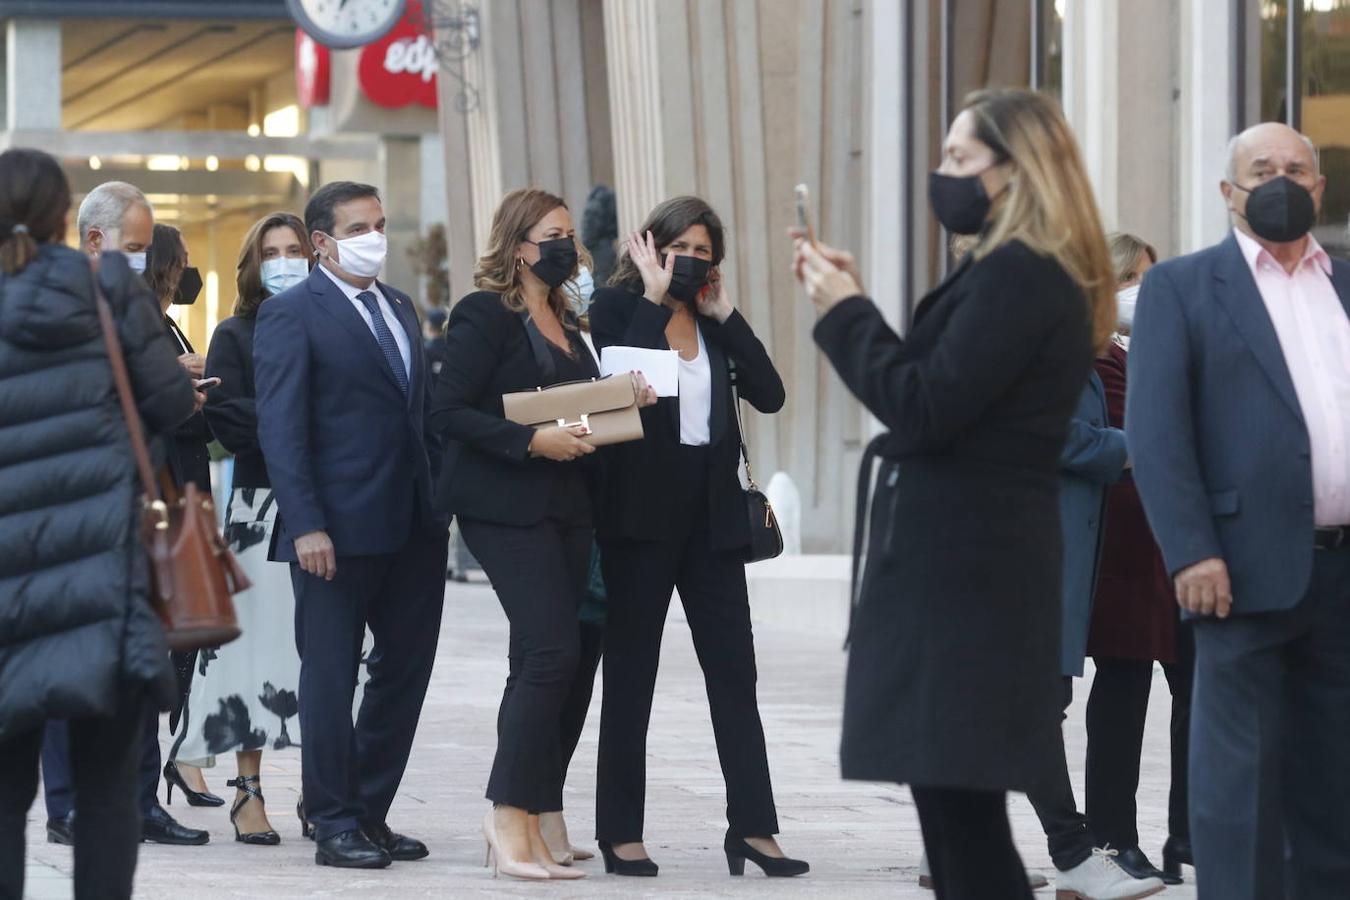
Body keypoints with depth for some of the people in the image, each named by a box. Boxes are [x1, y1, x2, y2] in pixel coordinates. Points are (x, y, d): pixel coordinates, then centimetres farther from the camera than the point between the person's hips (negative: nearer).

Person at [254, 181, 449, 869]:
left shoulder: (399, 307, 16)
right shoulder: (290, 314, -6)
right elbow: (280, 429, -11)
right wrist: (306, 525, -18)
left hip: (413, 527, 7)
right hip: (338, 529, -7)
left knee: (405, 670, 9)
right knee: (330, 677, 1)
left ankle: (369, 813, 19)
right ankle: (334, 826, 7)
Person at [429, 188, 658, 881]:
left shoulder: (564, 322, 18)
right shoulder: (486, 315, -6)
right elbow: (448, 412, -13)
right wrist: (533, 440, -20)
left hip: (566, 506, 8)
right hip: (507, 506, -8)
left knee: (548, 661, 6)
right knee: (553, 649, -16)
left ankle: (538, 815, 10)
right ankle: (510, 815, -11)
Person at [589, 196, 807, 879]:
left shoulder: (714, 321, 12)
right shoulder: (618, 306, -1)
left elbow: (768, 394, 0)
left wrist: (724, 314, -2)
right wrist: (655, 297, -15)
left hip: (711, 513, 4)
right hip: (643, 511, -4)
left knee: (734, 670, 1)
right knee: (630, 674, 3)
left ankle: (752, 826, 2)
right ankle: (620, 831, 8)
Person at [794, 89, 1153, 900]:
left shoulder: (1017, 276, -16)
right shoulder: (1036, 275, 16)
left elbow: (923, 409, -20)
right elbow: (938, 391, 19)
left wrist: (847, 312, -8)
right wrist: (851, 305, 14)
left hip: (964, 564, -11)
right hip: (971, 557, 11)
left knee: (959, 800, -10)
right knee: (957, 802, 14)